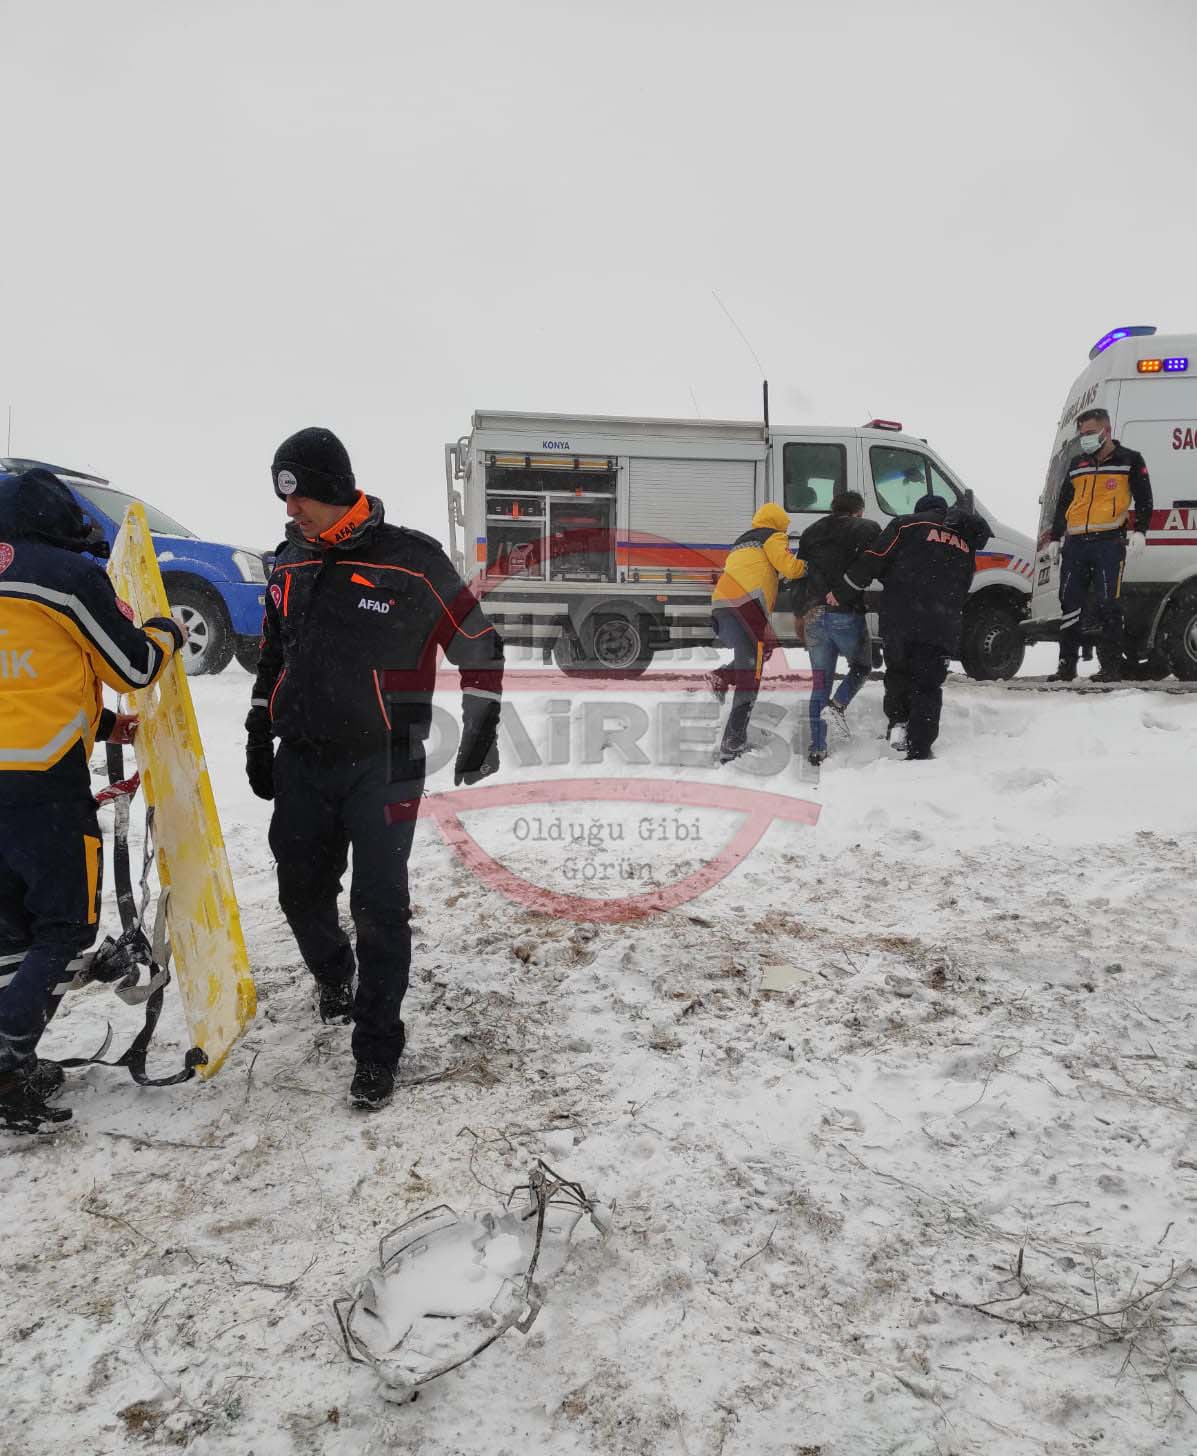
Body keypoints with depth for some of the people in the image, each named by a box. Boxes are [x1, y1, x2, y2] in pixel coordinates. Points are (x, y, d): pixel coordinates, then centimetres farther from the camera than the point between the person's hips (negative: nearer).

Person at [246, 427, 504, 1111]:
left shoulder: (412, 561, -11)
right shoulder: (291, 562, 8)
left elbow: (480, 646, -3)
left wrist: (481, 729, -3)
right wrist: (259, 739, 18)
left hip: (382, 766, -5)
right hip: (302, 761, 5)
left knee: (380, 907, -2)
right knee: (303, 893, 14)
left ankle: (378, 1047, 13)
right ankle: (333, 974, 46)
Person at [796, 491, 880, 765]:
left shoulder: (810, 533, 19)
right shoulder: (867, 528, 4)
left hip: (813, 616, 4)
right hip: (847, 615, -4)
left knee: (819, 683, 11)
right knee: (862, 666, 21)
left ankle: (817, 748, 8)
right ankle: (840, 703, -6)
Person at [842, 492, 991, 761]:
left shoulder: (908, 524, 7)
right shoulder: (967, 544, 23)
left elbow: (872, 560, -1)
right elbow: (962, 592, 22)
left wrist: (842, 591, 5)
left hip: (899, 621, -2)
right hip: (942, 629, 2)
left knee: (897, 673, 21)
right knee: (928, 688, 5)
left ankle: (898, 722, 9)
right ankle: (918, 752, 1)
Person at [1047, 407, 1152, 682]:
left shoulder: (1129, 460, 8)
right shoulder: (1076, 464, 21)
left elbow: (1144, 500, 5)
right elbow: (1062, 503, 25)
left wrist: (1140, 531, -8)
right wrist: (1055, 538, 20)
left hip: (1109, 543, -4)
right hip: (1075, 544, 4)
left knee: (1107, 606, -9)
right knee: (1070, 605, 1)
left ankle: (1110, 667, -5)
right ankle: (1066, 666, 5)